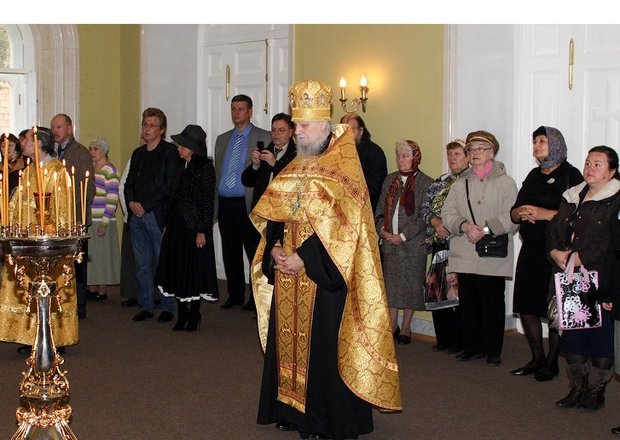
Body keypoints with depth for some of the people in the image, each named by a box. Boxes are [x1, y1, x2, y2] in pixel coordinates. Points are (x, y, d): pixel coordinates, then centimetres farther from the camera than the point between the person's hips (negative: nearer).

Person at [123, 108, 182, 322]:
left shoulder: (170, 152, -3)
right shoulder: (138, 153, 18)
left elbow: (169, 185, -11)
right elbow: (129, 183, 19)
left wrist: (145, 205, -12)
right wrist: (131, 203, -1)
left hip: (158, 215, -6)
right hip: (137, 215, 6)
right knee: (142, 264, 9)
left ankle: (167, 307, 6)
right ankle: (146, 305, 16)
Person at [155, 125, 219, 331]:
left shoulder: (205, 167, -8)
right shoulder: (180, 167, 11)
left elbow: (208, 201, -11)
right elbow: (174, 198, 15)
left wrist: (202, 231, -15)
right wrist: (167, 223, 12)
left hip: (194, 227, -7)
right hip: (176, 226, 7)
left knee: (194, 269, 0)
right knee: (177, 269, 7)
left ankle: (194, 316, 11)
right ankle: (182, 315, 15)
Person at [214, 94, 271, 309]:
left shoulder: (264, 138, 0)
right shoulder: (222, 139, 17)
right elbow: (217, 173, 18)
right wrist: (213, 203, 13)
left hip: (248, 204, -5)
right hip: (225, 204, 5)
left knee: (255, 252, -4)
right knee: (230, 253, 11)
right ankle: (235, 295, 22)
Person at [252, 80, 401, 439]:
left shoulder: (343, 170, -9)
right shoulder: (294, 169, 14)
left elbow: (341, 225, -18)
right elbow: (271, 214, 13)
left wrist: (304, 258, -20)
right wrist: (275, 248, -5)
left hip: (325, 278, -7)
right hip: (288, 275, 7)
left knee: (324, 344, -3)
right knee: (289, 340, 10)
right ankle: (292, 410, 22)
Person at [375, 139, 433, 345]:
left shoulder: (425, 183, -5)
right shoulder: (390, 180, 12)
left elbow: (424, 216, -9)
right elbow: (380, 209, 13)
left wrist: (403, 236, -13)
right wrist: (382, 229, -4)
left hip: (413, 243, -4)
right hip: (389, 242, 5)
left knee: (411, 284, 2)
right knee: (390, 283, 6)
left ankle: (406, 327, 12)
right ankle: (392, 325, 14)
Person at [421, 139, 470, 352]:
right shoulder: (439, 183, 17)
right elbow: (425, 207, 12)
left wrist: (449, 226, -15)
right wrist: (436, 222, -6)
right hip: (440, 244, 7)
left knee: (458, 289, -5)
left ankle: (459, 340, 4)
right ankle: (443, 338, 18)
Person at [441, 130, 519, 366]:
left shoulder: (505, 182, 1)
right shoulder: (460, 183, 15)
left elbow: (512, 217, -8)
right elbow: (448, 212, 6)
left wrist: (485, 230, -17)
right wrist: (465, 226, -12)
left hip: (493, 256, -4)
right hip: (464, 256, 4)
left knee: (492, 304, 0)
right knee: (467, 303, 8)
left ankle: (493, 350, 11)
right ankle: (472, 347, 20)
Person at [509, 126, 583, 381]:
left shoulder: (570, 175, -5)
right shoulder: (534, 176, 17)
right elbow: (514, 212, 16)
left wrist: (545, 213, -21)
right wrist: (521, 213, -6)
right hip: (531, 250, 7)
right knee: (526, 307, 8)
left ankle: (552, 362, 12)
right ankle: (537, 359, 21)